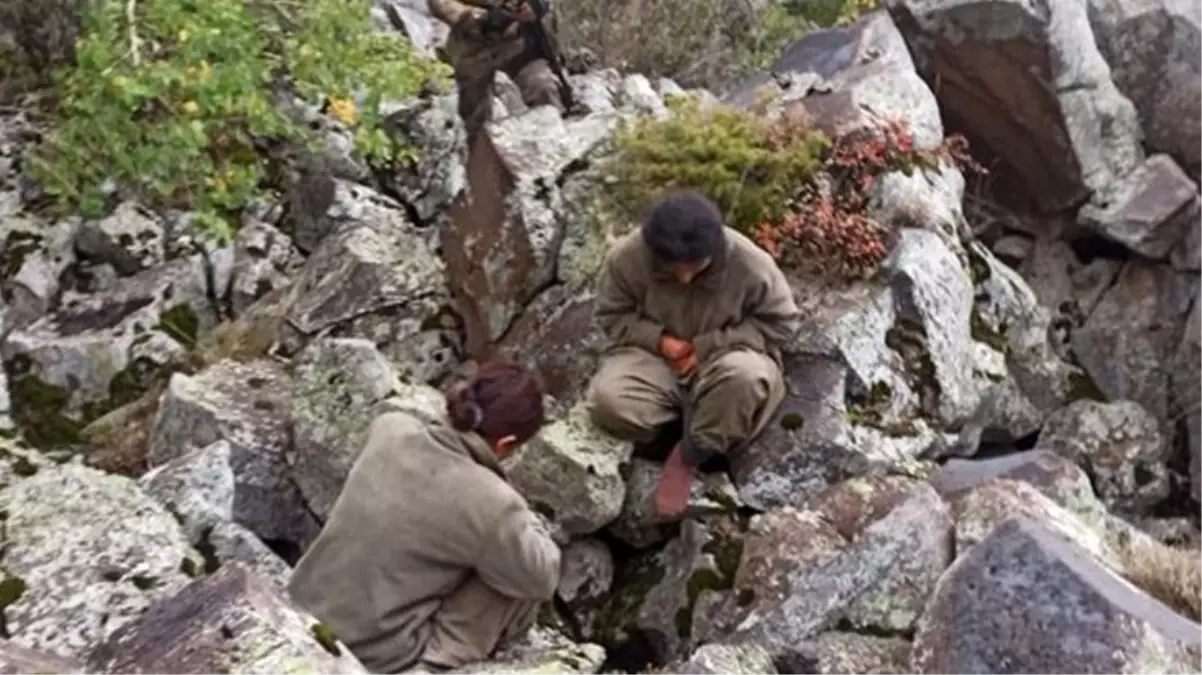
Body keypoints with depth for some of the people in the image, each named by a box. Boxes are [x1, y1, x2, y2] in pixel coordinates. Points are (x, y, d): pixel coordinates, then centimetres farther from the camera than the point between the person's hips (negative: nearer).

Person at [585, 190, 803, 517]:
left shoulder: (750, 263, -22)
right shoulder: (628, 256, -18)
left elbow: (782, 322, -10)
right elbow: (611, 315, -2)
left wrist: (708, 345, -18)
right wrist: (658, 340, -20)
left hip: (722, 360, -1)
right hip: (655, 356, 1)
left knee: (746, 377, -38)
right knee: (608, 400, -29)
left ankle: (687, 456, -15)